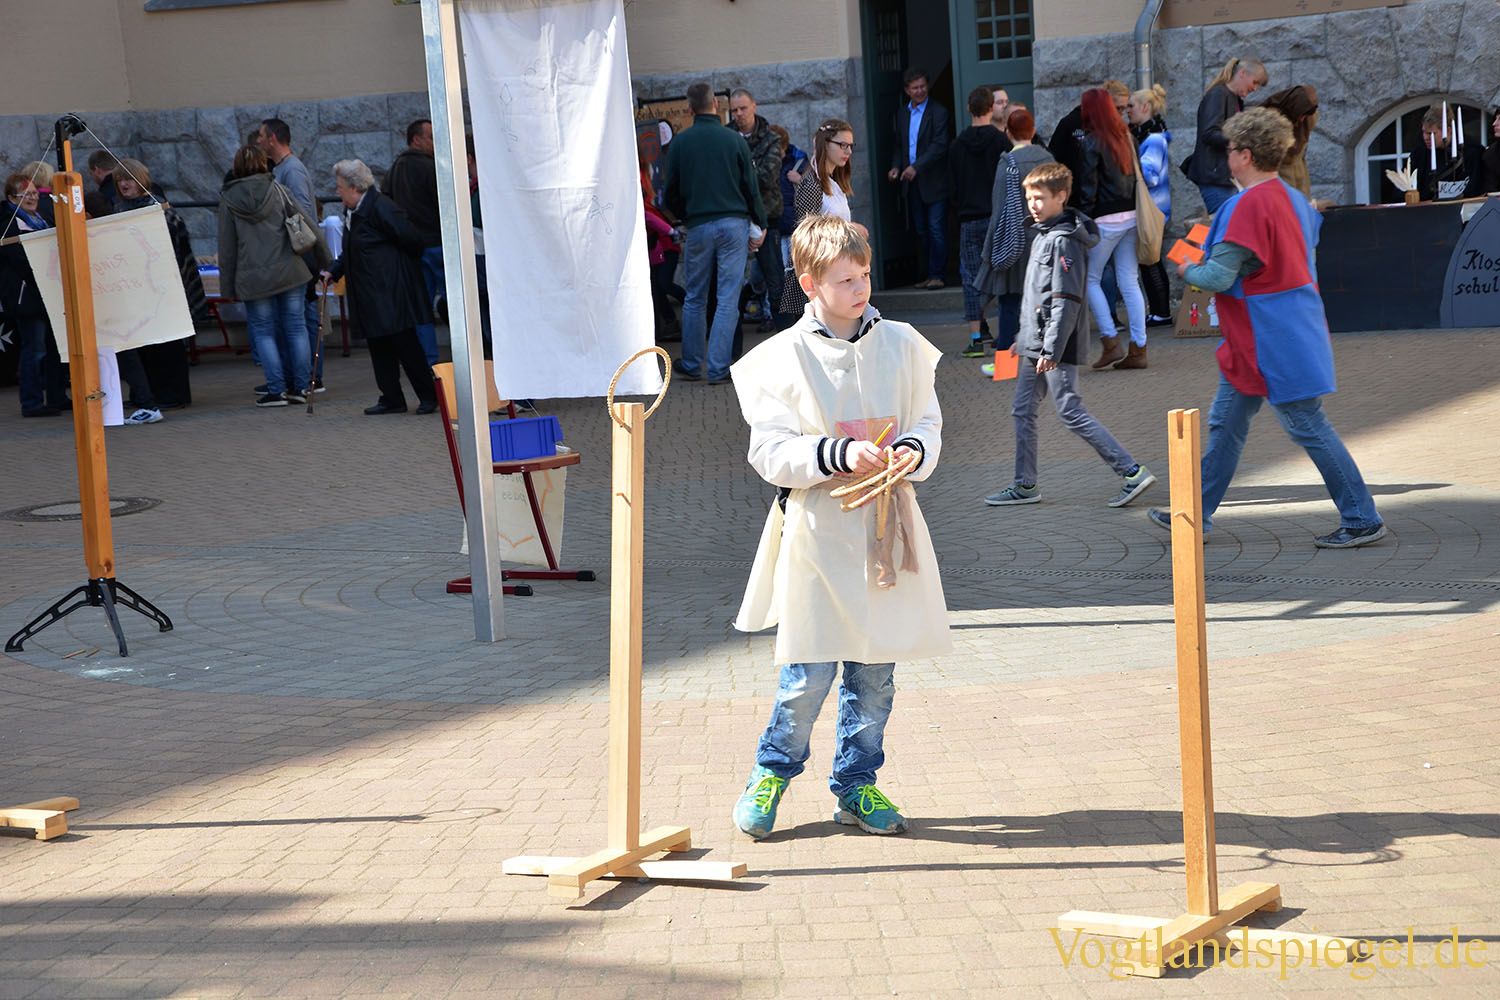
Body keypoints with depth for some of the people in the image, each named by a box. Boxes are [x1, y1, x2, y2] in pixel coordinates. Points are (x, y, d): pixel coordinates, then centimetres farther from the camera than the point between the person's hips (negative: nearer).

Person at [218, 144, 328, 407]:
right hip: (289, 272, 2)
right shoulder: (278, 190, 3)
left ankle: (276, 390, 2)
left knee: (264, 331, 7)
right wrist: (326, 262, 11)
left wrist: (228, 286, 8)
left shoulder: (228, 200, 0)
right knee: (295, 326, 9)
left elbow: (227, 247, 2)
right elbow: (309, 225, 2)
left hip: (253, 277, -2)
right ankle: (300, 387, 10)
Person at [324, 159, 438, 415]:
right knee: (379, 346, 9)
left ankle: (429, 396, 4)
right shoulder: (357, 211, 14)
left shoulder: (381, 208, -17)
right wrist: (334, 271, 11)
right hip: (372, 294, 10)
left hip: (391, 292, -10)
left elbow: (411, 240, -17)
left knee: (405, 344, -4)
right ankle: (391, 399, 15)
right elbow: (351, 252, 23)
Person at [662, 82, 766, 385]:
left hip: (698, 226, 1)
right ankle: (719, 368, -3)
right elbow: (751, 187, 1)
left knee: (694, 298, 13)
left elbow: (672, 192, 5)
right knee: (728, 298, 0)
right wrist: (759, 225, 11)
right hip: (734, 224, -1)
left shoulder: (679, 143, 1)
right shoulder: (734, 140, -1)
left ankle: (691, 365, 18)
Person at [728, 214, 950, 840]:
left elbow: (928, 423, 12)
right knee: (808, 674, -4)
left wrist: (913, 451, -11)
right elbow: (771, 452, -8)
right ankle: (772, 772, 19)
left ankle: (857, 786, 23)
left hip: (886, 527, 4)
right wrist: (840, 454, -21)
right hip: (817, 533, -4)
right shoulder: (783, 358, -5)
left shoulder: (901, 346, 7)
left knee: (875, 671, 9)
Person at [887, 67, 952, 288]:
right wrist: (896, 166, 1)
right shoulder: (901, 114, 14)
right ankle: (931, 274, 14)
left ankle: (937, 275, -5)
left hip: (934, 181, -6)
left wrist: (917, 167, -23)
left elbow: (939, 145, -14)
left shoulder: (939, 112, -6)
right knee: (922, 231, 9)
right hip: (912, 182, 6)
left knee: (936, 229, -7)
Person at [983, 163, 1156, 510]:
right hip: (1034, 346, 10)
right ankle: (1025, 485, 21)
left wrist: (1051, 350, -23)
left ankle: (1132, 472, -6)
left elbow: (1065, 301, -21)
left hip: (1056, 349, -10)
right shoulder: (1043, 235, 13)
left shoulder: (1063, 240, -17)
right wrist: (1024, 338, 24)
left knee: (1072, 413, -8)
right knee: (1023, 412, 13)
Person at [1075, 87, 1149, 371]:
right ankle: (1138, 348, 5)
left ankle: (1110, 342, -1)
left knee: (1090, 278, 6)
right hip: (1131, 216, 7)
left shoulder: (1092, 142, -10)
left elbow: (1088, 187, -12)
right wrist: (1135, 209, 17)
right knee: (1129, 281, 7)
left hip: (1106, 218, -7)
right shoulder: (1125, 137, 10)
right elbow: (1137, 176, 13)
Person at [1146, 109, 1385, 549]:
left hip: (1276, 343, -10)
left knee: (1309, 427, -3)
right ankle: (1196, 516, 21)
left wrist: (1186, 269, -1)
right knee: (1225, 422, 15)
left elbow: (1219, 277, -23)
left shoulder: (1251, 204, -22)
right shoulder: (1292, 198, 9)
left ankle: (1363, 521, 4)